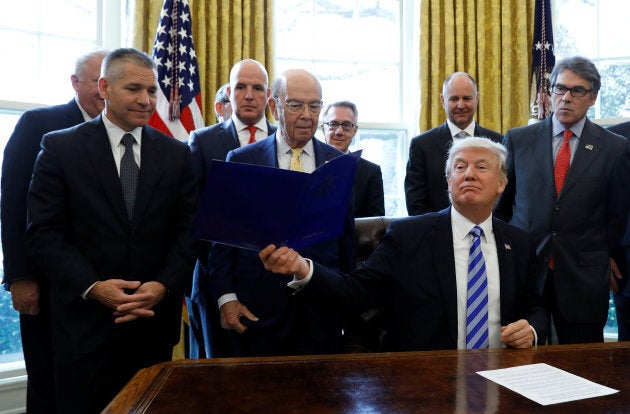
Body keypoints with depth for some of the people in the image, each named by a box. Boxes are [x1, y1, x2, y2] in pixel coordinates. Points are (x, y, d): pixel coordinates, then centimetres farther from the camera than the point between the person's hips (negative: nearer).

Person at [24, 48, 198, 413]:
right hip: (85, 318, -2)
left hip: (155, 318, 2)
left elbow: (189, 230, 2)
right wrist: (92, 287, -17)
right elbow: (44, 232, -6)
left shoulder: (176, 154, 5)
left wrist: (164, 285, -12)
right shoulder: (61, 148, -2)